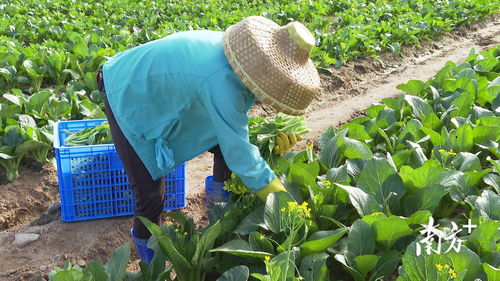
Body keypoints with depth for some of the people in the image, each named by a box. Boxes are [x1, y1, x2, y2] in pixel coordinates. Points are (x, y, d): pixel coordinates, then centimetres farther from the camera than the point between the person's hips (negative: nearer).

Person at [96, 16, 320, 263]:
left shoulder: (240, 54, -15)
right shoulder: (221, 81, -40)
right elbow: (238, 150, -32)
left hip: (168, 91, 8)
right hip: (128, 97, -8)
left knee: (224, 146, 4)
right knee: (150, 188, -8)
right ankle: (145, 238, 24)